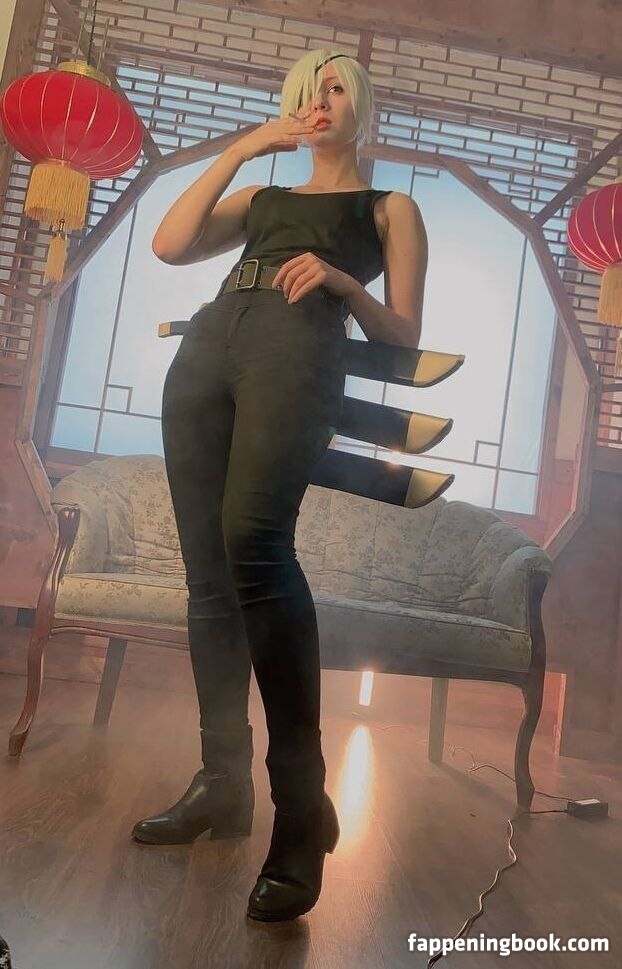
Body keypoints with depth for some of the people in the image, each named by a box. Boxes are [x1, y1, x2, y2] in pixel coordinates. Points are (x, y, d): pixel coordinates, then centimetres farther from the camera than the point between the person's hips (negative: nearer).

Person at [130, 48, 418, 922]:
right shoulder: (263, 197, 34)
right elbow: (169, 244, 18)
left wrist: (340, 280, -6)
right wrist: (240, 149, 19)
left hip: (300, 347, -5)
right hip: (206, 345, 5)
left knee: (254, 538, -30)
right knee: (209, 572, -3)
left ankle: (303, 800, -24)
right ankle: (224, 782, 5)